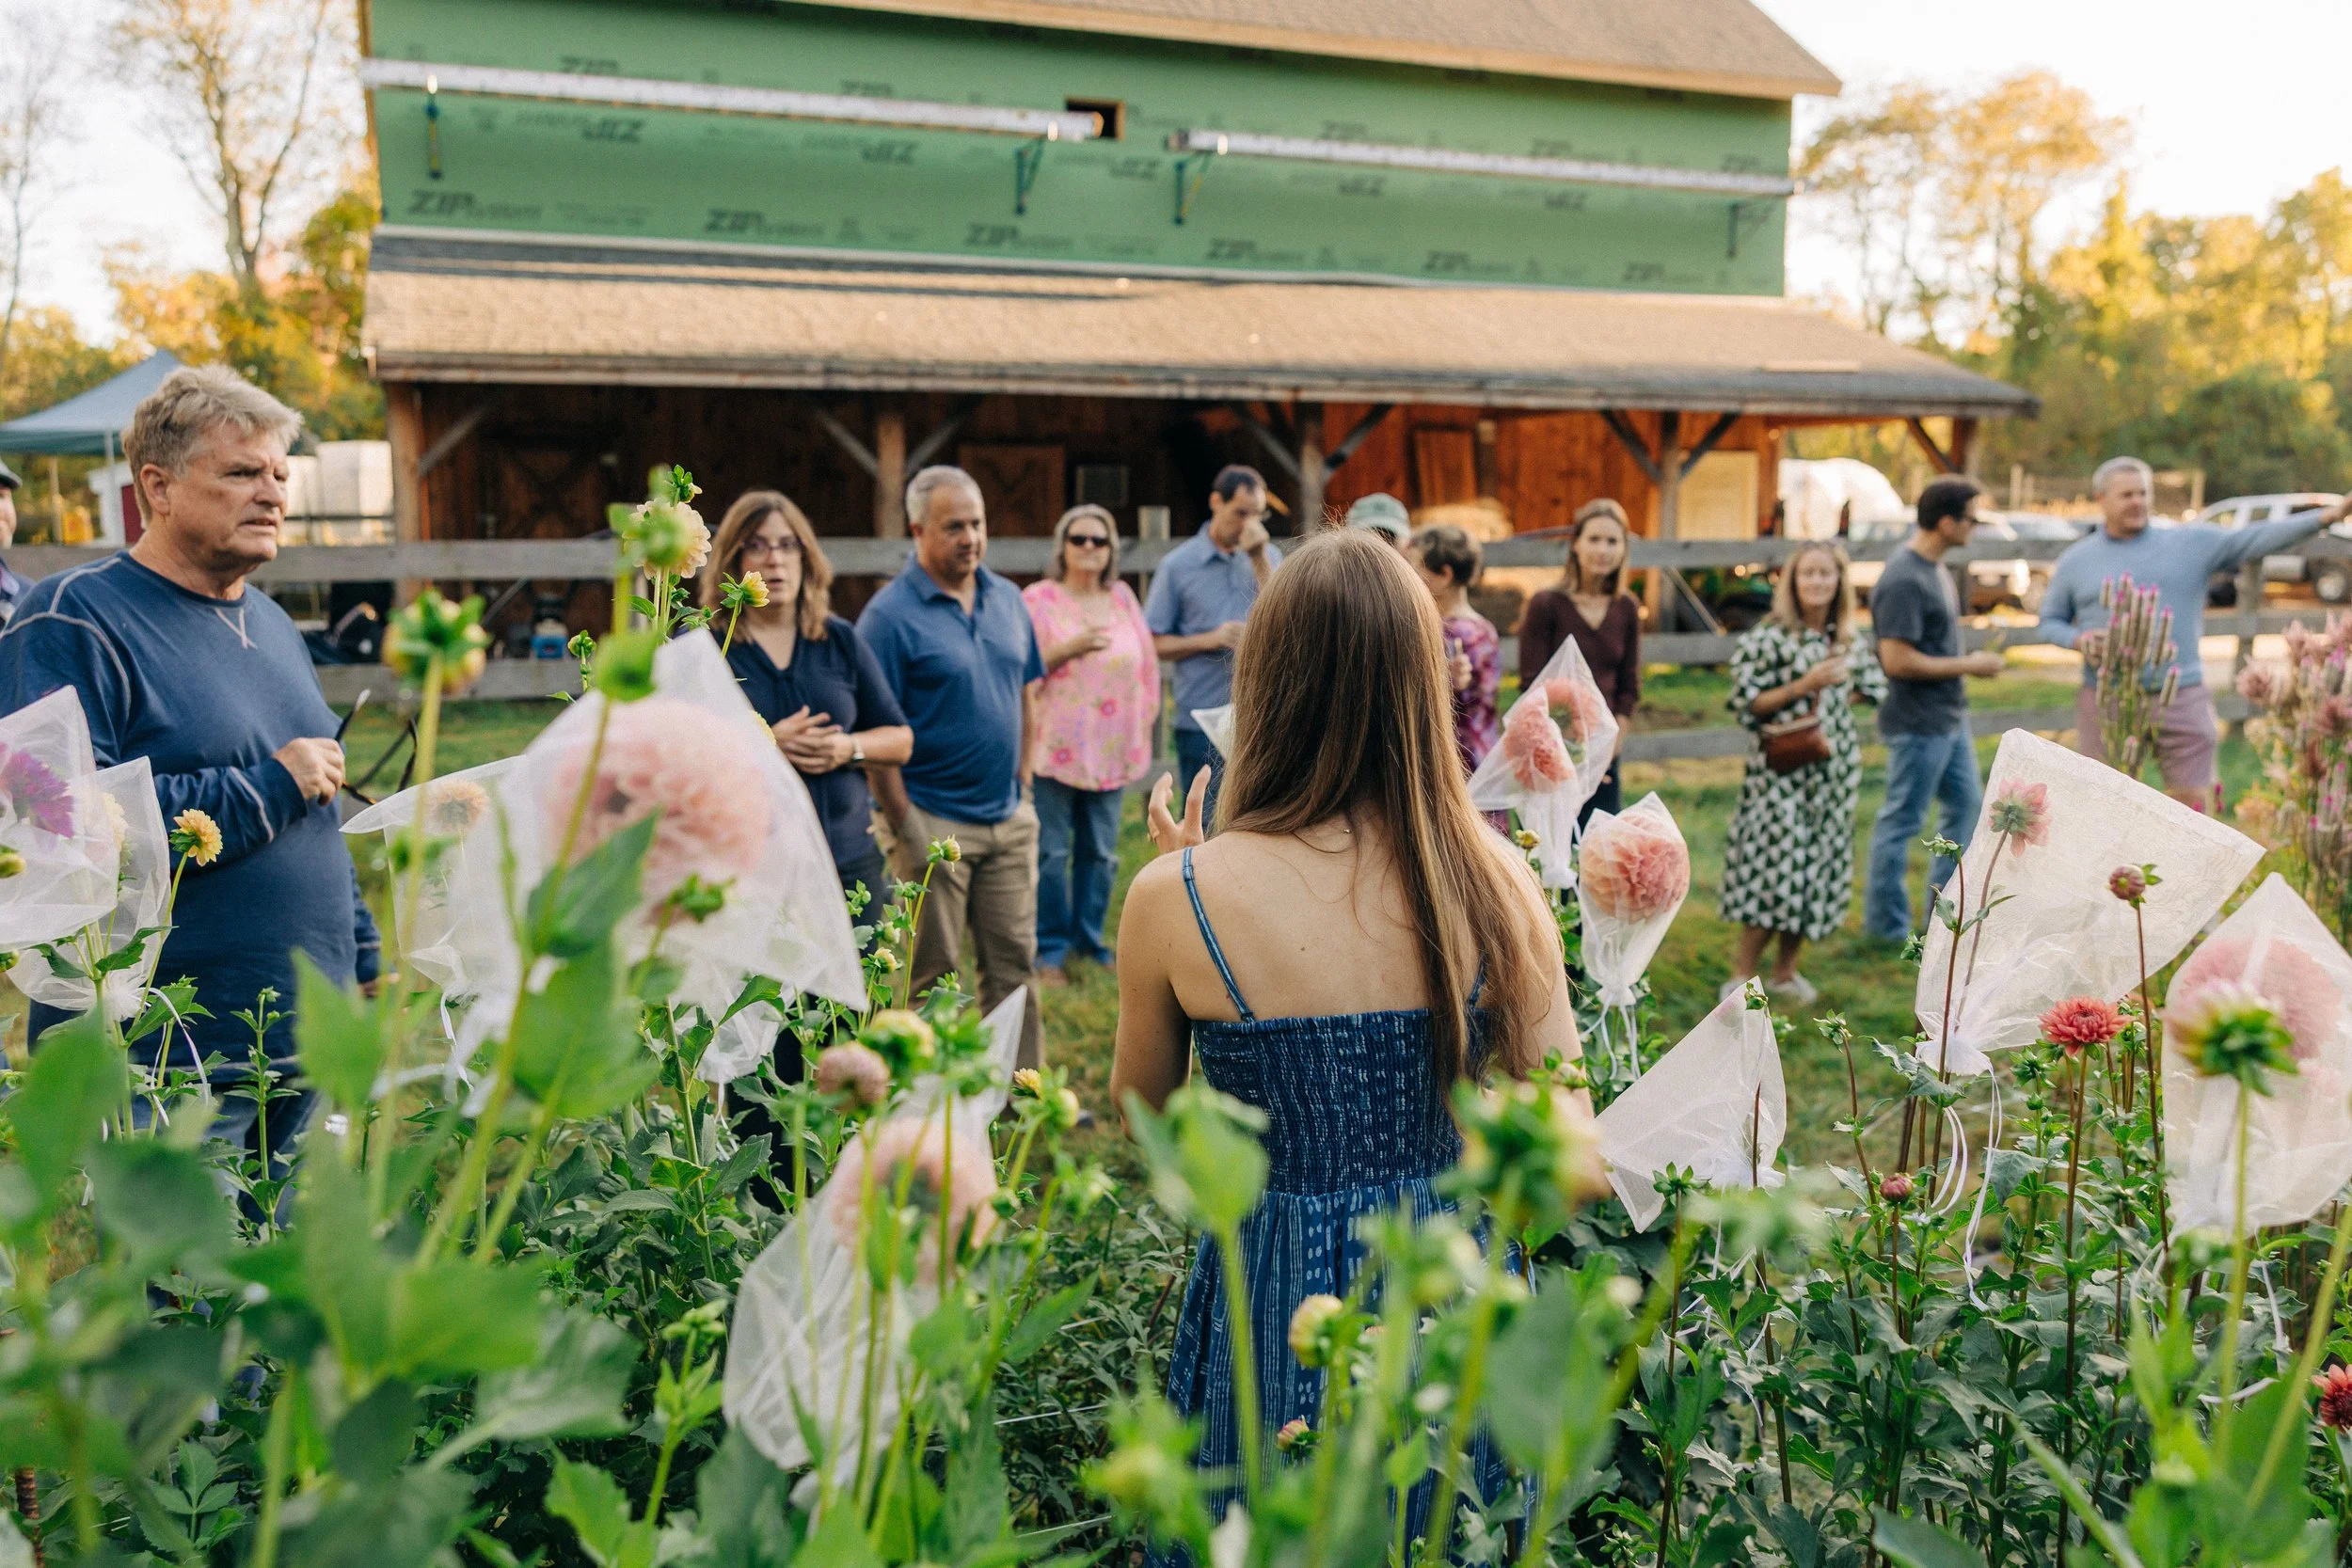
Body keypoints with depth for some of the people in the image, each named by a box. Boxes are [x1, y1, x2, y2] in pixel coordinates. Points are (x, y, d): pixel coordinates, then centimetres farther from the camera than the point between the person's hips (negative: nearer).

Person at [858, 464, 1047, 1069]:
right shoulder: (890, 614, -11)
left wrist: (1022, 784, 10)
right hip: (935, 822, -6)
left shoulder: (1007, 599, 8)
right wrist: (905, 825, -15)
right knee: (929, 977, 5)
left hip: (1009, 819, 6)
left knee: (1014, 963, 12)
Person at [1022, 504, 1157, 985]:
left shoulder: (1123, 598, 11)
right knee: (1052, 851, -3)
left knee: (1101, 852, 9)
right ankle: (1052, 949, 9)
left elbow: (1147, 664, 16)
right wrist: (1070, 648, -19)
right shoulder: (1038, 599, -3)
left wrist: (1144, 722, 11)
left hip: (1111, 748, 4)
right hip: (1056, 747, -4)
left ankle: (1090, 941, 22)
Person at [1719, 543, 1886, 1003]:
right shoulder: (1770, 636, -9)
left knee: (1821, 862, 9)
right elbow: (1748, 702, -11)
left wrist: (1836, 692, 5)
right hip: (1782, 769, -6)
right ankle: (1741, 976, 1)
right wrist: (1805, 685, -18)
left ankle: (1785, 971, 23)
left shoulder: (1849, 640, 8)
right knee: (1776, 864, -11)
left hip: (1834, 767, 6)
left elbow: (1873, 687, 22)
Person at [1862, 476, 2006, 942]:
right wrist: (1968, 665, -17)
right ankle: (1886, 925, 14)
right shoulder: (1904, 580, -23)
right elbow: (1896, 660, -26)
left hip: (1949, 718, 10)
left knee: (1966, 805, 19)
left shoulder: (1934, 566, 8)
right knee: (1901, 822, 1)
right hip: (1918, 724, -10)